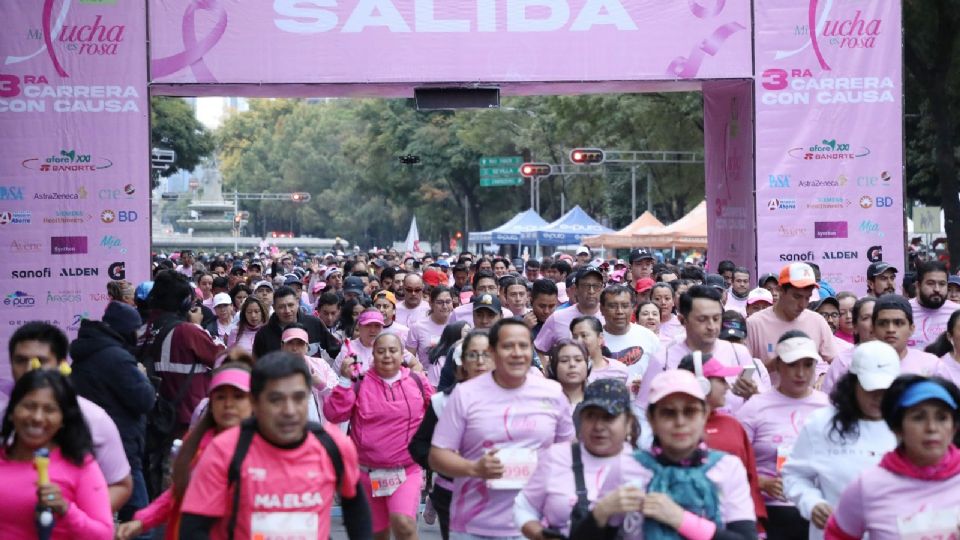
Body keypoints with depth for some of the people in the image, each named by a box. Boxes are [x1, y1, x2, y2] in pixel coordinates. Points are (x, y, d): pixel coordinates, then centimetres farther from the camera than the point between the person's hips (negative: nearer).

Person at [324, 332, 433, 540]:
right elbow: (333, 414, -10)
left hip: (407, 470, -2)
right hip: (369, 471, 2)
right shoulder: (360, 383, 0)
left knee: (403, 523, -25)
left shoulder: (418, 382, 2)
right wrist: (345, 380, -15)